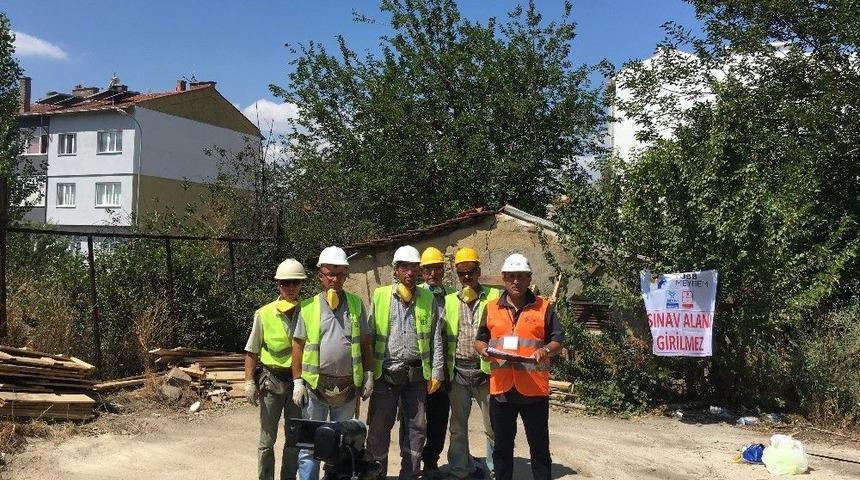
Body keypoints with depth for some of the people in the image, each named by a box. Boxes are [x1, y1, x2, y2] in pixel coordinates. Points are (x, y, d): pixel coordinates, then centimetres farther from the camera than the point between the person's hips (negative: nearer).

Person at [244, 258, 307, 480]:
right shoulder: (264, 314, -5)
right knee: (267, 439, 6)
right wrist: (249, 382, -5)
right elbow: (252, 352, 1)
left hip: (299, 381, 1)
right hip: (271, 380, -1)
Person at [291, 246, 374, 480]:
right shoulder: (308, 307, -1)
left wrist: (368, 375, 3)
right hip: (315, 384, -1)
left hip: (348, 384, 2)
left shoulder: (356, 304, 4)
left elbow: (365, 343, 7)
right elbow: (298, 346, 1)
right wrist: (298, 382, -3)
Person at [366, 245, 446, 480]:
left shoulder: (429, 299, 6)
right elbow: (369, 335, 3)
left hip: (416, 374, 1)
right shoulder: (380, 296, 3)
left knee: (417, 427, 7)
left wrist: (436, 372, 0)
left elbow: (436, 339, 5)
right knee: (379, 427, 5)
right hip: (385, 372, -1)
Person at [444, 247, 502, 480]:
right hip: (458, 371, 3)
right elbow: (443, 334, 10)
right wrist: (445, 369, 5)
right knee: (458, 425, 13)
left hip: (485, 370, -3)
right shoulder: (449, 301, 8)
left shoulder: (494, 296, 0)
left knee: (493, 425, 4)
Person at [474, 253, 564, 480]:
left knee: (539, 447, 7)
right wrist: (483, 349, -8)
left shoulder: (544, 307, 2)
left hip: (534, 388, -2)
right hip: (501, 388, 2)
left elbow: (558, 340, 3)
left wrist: (545, 350, -18)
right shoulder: (491, 308, 9)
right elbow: (479, 339, 14)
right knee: (502, 446, 13)